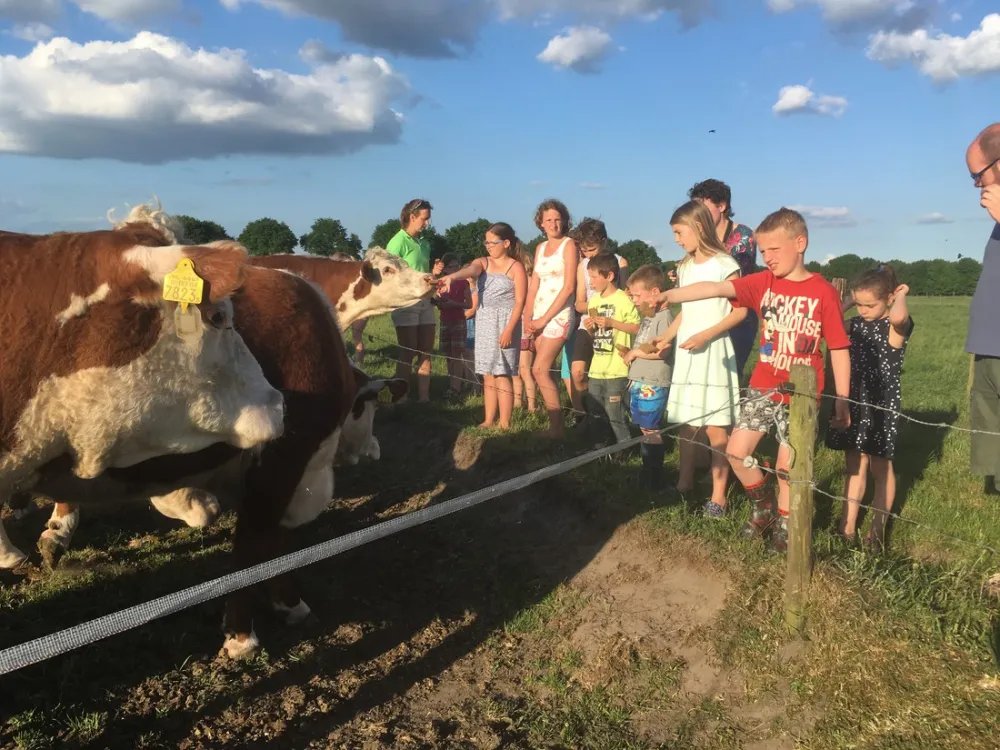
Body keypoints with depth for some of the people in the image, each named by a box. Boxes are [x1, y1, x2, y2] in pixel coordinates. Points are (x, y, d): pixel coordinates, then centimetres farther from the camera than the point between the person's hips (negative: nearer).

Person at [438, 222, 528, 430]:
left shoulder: (516, 268, -4)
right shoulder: (482, 262, 8)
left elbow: (519, 302, -9)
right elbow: (469, 270, -15)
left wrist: (509, 329, -19)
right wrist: (451, 277, -38)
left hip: (505, 323, -5)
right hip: (484, 323, 5)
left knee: (502, 375, -8)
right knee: (488, 376, 8)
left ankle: (505, 424, -4)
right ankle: (489, 420, 14)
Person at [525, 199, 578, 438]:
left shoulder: (569, 245, -5)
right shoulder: (540, 248, 15)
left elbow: (569, 287, -12)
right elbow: (534, 285, 13)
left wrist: (545, 318, -12)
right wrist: (527, 317, 2)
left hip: (558, 316, -7)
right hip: (539, 317, 7)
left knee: (539, 370, -14)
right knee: (546, 372, 4)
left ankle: (556, 427, -7)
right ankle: (556, 425, 10)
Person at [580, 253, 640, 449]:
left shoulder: (623, 300, -11)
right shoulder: (594, 301, 11)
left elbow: (637, 328, -14)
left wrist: (612, 323, -18)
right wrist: (590, 328, -2)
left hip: (617, 368, -7)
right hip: (597, 367, 8)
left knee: (614, 411, -3)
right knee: (594, 411, 13)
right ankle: (598, 447, 26)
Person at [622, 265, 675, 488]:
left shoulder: (664, 317, -14)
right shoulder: (647, 317, 15)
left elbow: (661, 351, -23)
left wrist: (635, 352, -12)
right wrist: (631, 355, 5)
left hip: (653, 386, -9)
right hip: (638, 383, 9)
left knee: (651, 431, -2)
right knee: (644, 430, 14)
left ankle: (654, 476, 7)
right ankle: (647, 470, 23)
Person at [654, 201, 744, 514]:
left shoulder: (724, 264, -9)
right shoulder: (684, 267, 12)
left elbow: (740, 311, -10)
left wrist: (705, 336, -19)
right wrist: (661, 340, 9)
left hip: (713, 352, -6)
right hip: (685, 352, 6)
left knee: (715, 427, -4)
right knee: (687, 422, 11)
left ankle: (718, 496, 4)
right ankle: (685, 482, 23)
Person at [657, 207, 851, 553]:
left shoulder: (823, 292, -10)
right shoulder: (763, 282, 0)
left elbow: (839, 350, -7)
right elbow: (717, 289, -15)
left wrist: (842, 402, -7)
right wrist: (670, 295, -29)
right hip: (762, 388, 4)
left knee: (786, 465, 3)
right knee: (736, 451, 3)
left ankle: (784, 526, 28)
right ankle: (765, 508, 29)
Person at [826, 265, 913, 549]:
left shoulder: (897, 327, -11)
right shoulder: (855, 325, 7)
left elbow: (898, 315, -35)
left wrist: (902, 293, -16)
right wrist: (848, 302, 1)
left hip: (881, 406, -5)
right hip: (854, 403, 5)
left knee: (880, 467, 10)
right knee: (854, 466, 9)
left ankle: (877, 529, 19)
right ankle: (848, 527, 13)